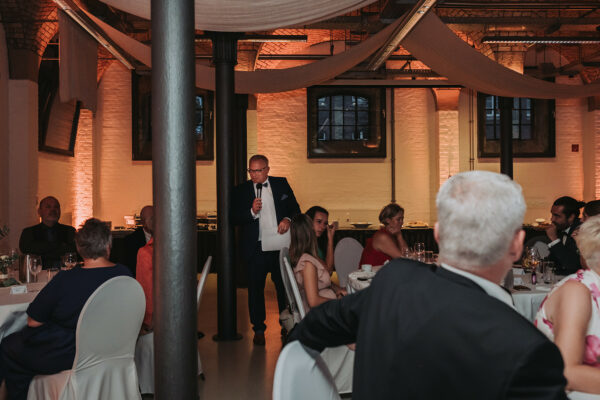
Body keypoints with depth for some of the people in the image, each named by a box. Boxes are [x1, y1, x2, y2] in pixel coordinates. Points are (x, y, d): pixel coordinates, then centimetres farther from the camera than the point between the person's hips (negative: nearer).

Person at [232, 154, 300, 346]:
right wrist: (252, 212, -18)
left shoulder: (281, 184, 7)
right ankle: (258, 329, 17)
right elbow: (235, 218, -1)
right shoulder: (241, 190, 3)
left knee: (285, 286, 10)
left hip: (282, 246, 1)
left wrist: (288, 219, -8)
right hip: (256, 249, -1)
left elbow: (295, 208, 12)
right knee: (255, 288, 5)